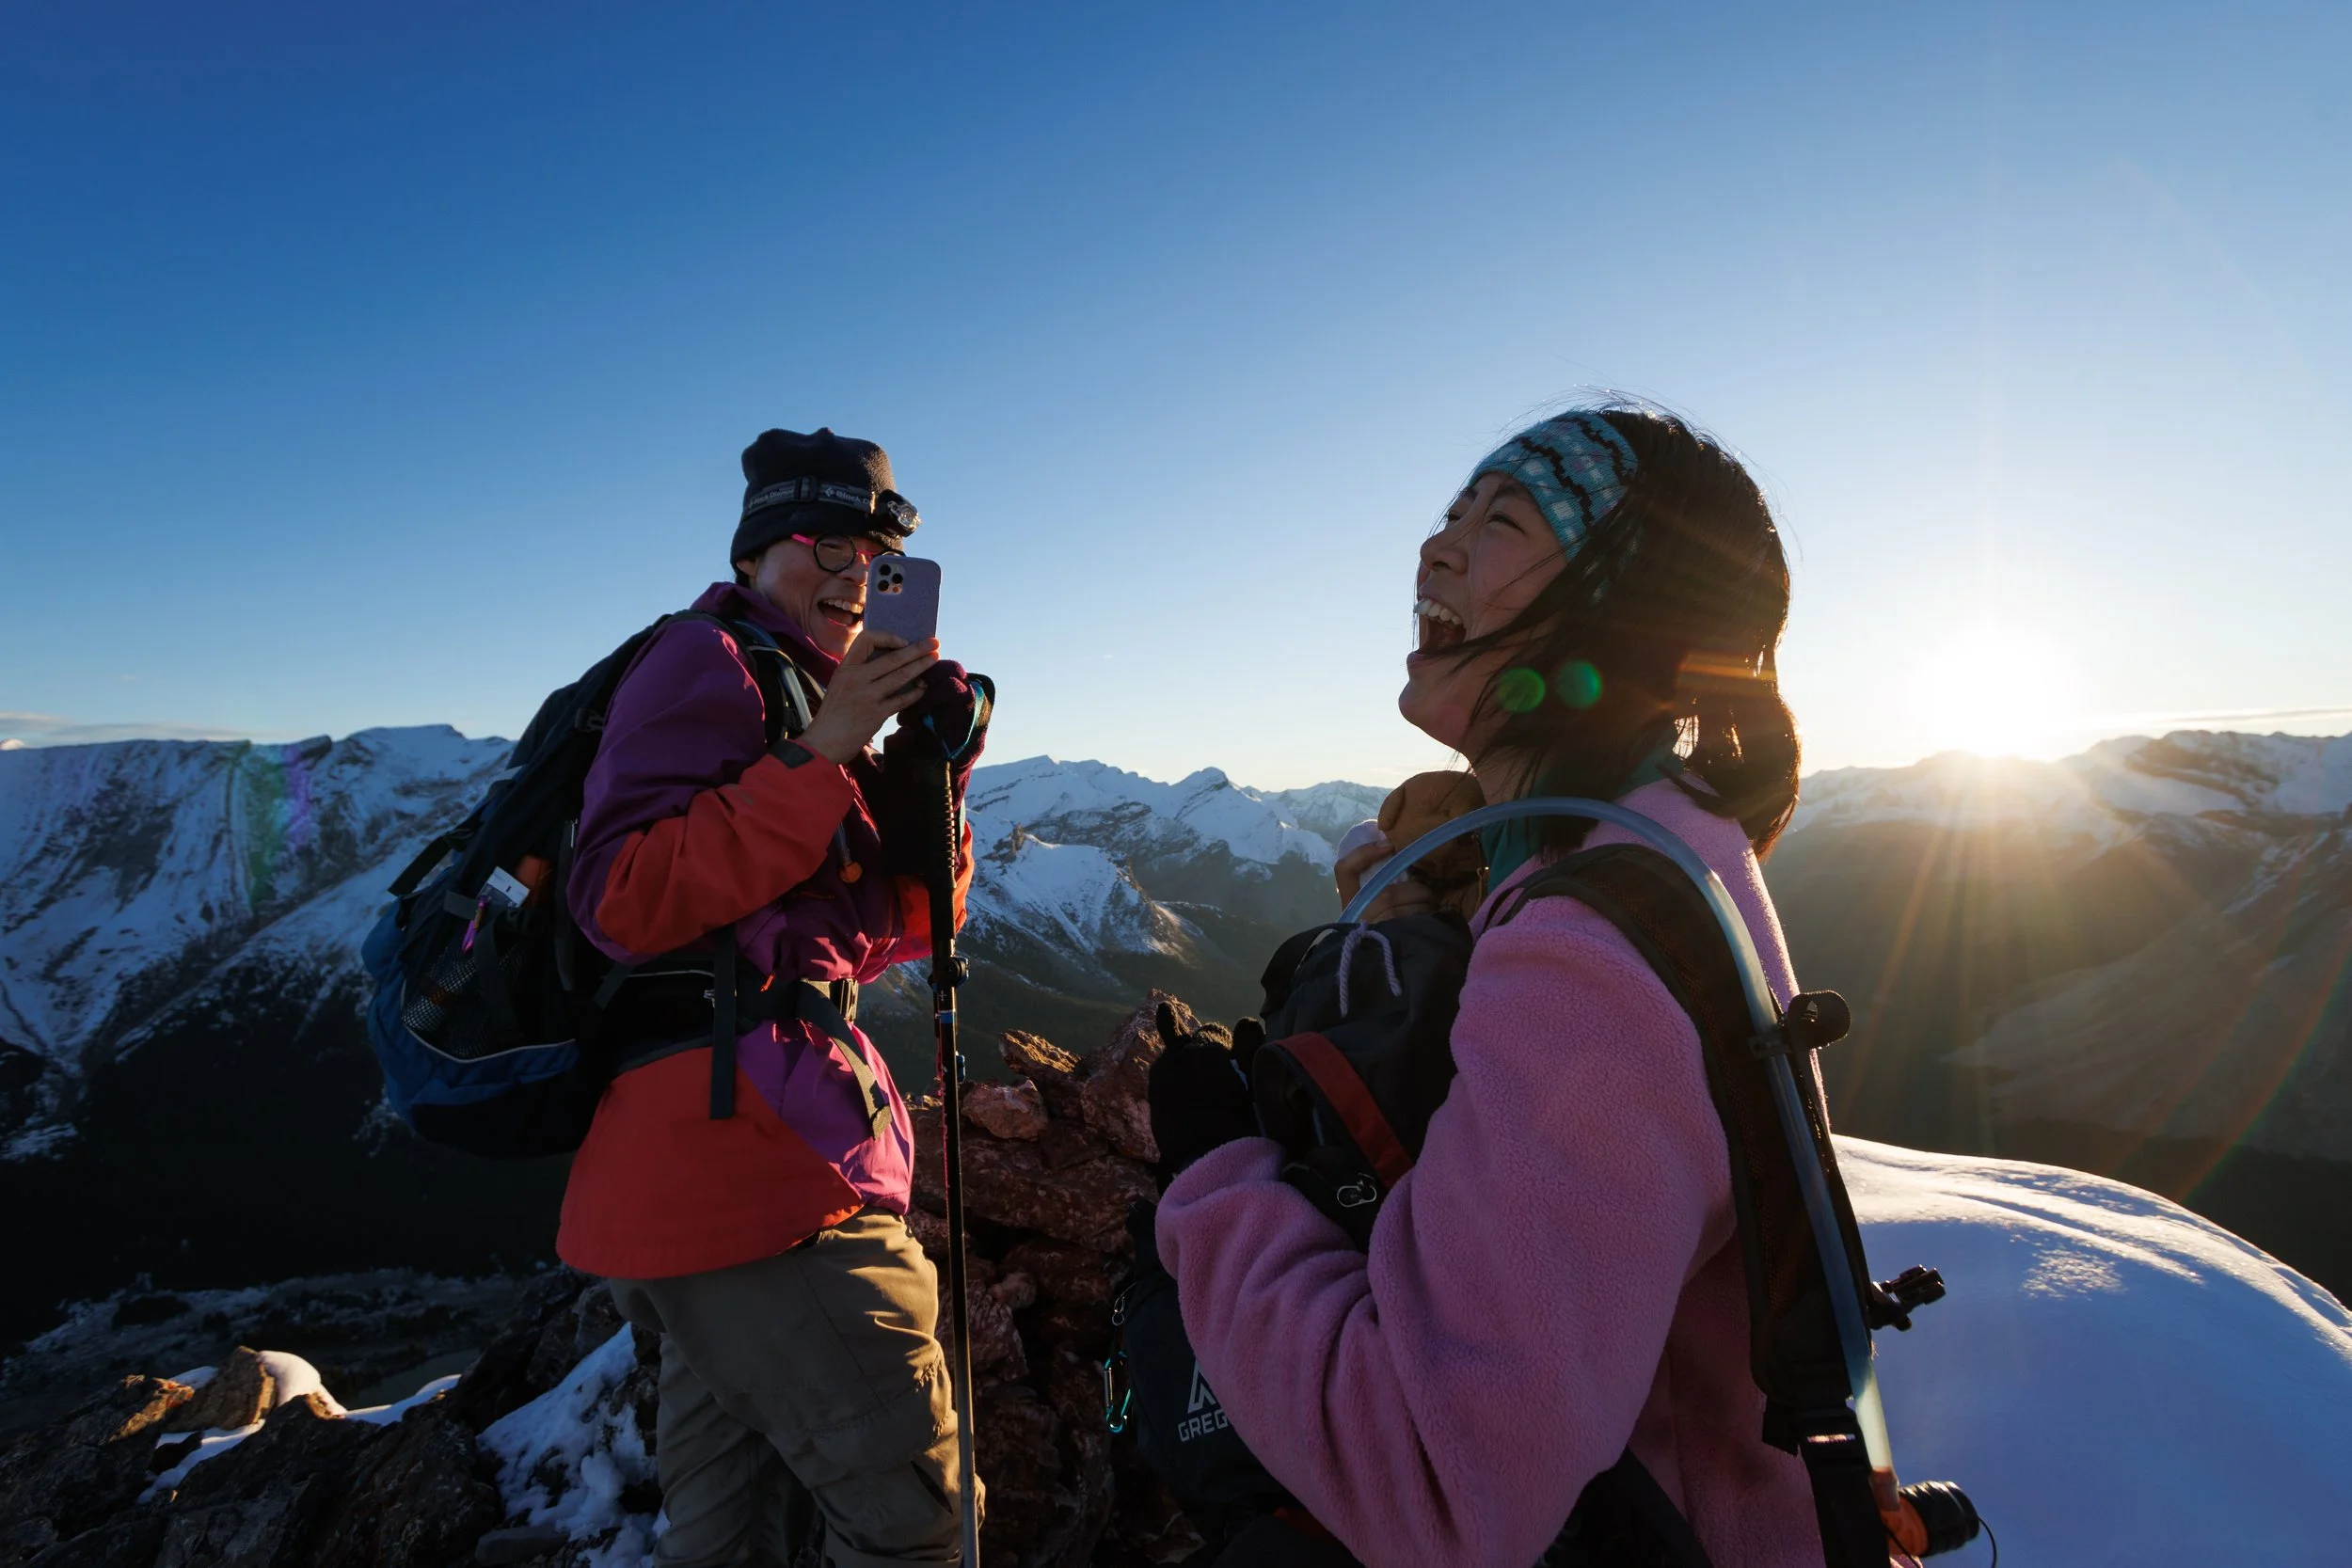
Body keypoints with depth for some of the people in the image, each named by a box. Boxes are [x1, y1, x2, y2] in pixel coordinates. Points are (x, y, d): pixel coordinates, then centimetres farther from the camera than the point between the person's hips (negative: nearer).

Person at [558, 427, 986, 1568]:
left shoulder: (808, 690, 20)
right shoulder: (706, 662, -6)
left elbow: (900, 930, 15)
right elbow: (624, 902, -20)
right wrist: (824, 753, -21)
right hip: (747, 1145, -10)